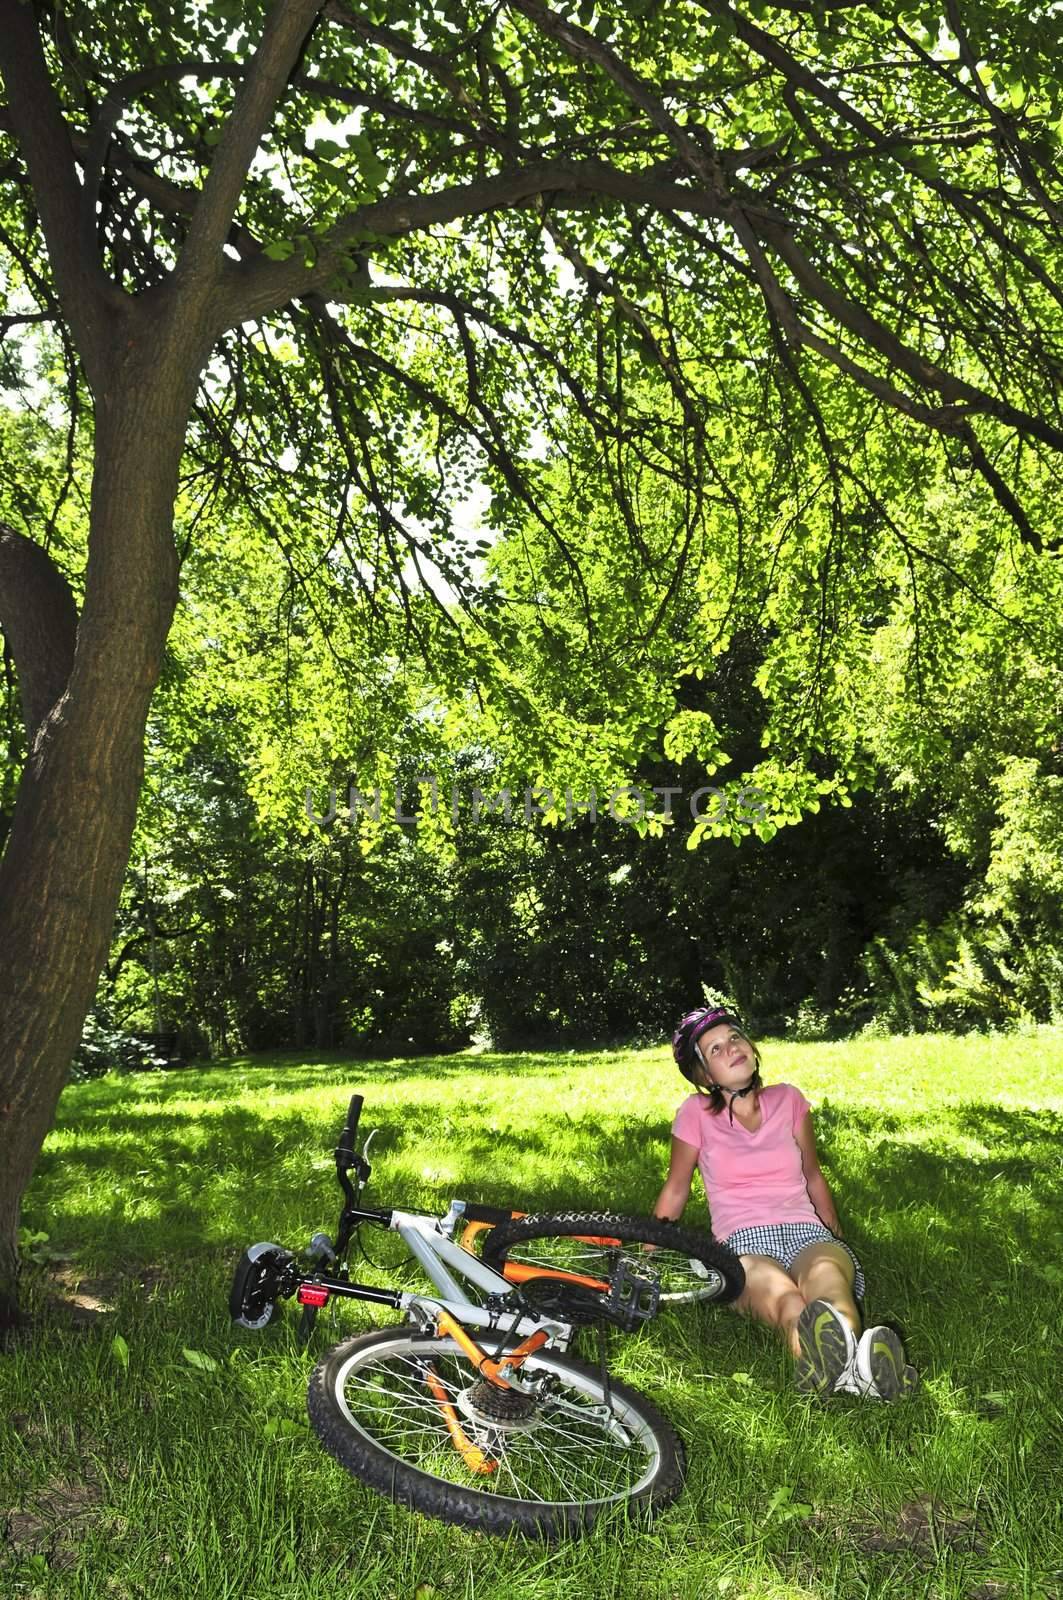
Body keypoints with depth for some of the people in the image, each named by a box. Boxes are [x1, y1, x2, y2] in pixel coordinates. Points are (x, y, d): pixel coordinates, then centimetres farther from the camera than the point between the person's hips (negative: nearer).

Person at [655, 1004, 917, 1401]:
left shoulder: (788, 1099, 16)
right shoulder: (696, 1113, 7)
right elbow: (675, 1191, 17)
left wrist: (839, 1242, 27)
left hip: (808, 1234, 3)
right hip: (744, 1247, -2)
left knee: (827, 1276, -38)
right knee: (785, 1298, -40)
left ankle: (859, 1368, -69)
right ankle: (829, 1366, -73)